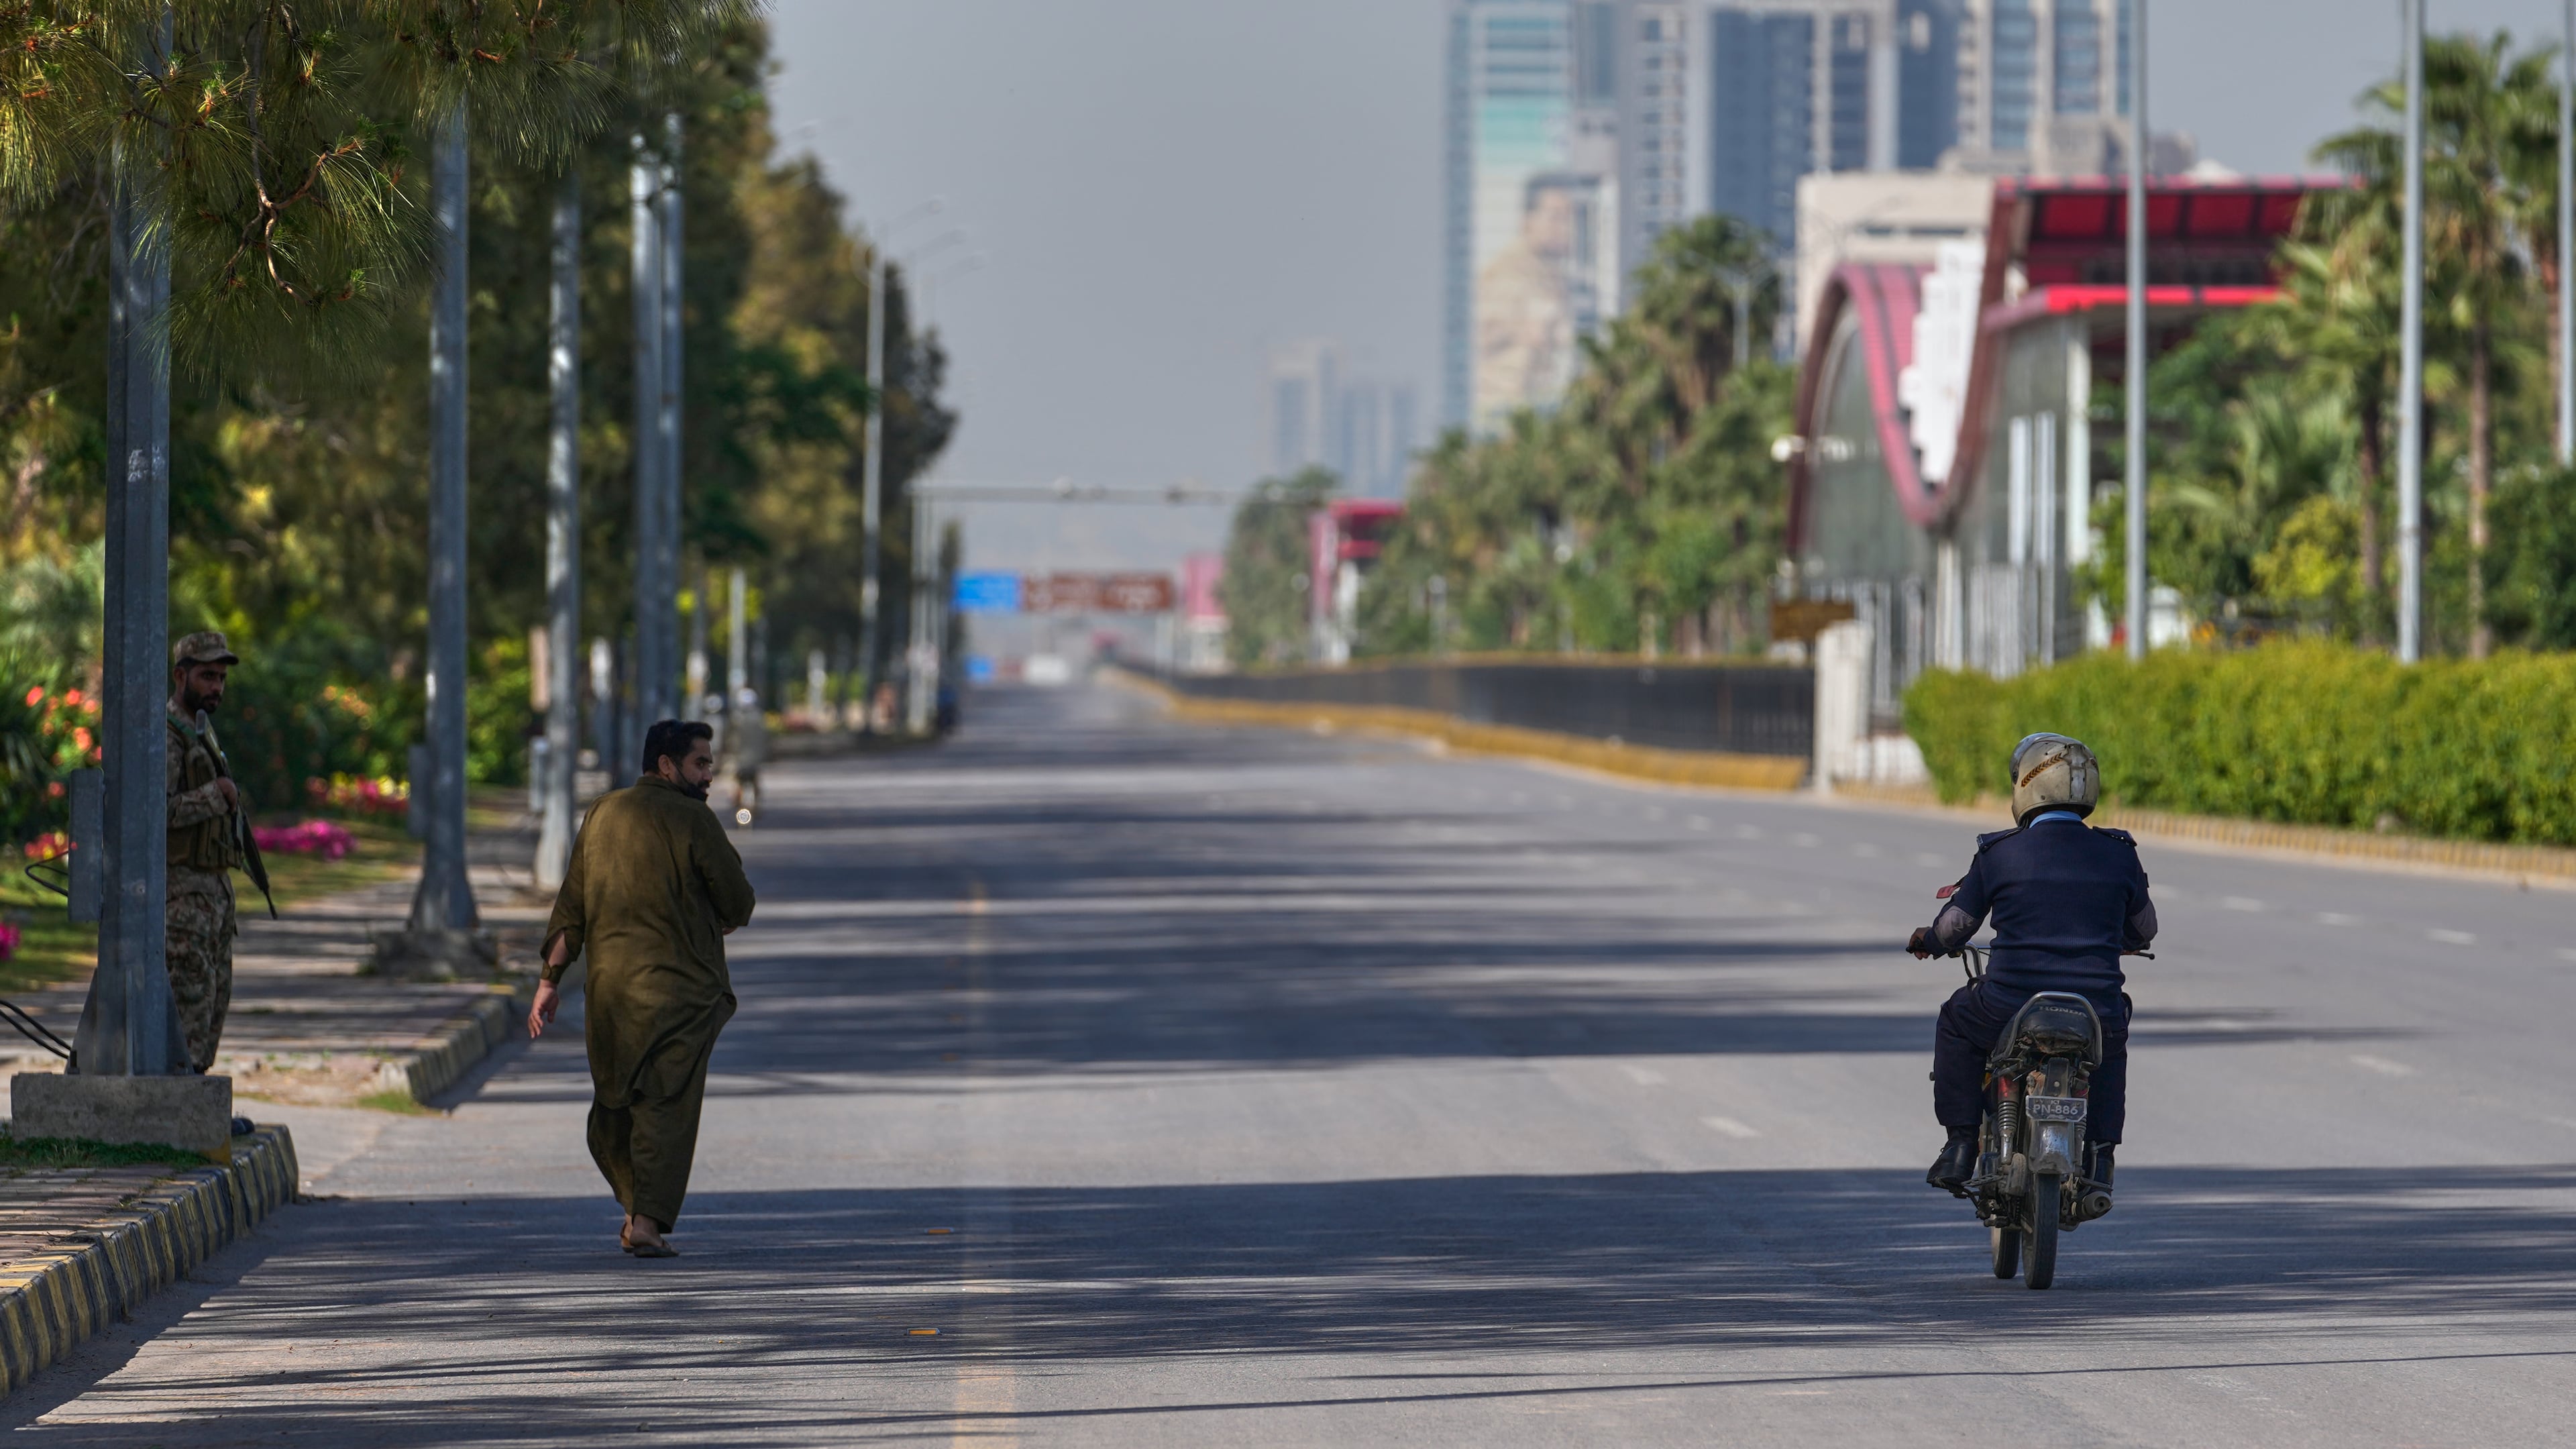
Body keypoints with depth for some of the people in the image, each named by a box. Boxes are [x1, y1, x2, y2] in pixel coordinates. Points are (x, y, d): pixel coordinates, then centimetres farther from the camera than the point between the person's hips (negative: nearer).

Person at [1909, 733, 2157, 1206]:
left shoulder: (1999, 853, -2)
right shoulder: (2118, 853, 5)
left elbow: (1954, 927, 8)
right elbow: (2143, 930, 20)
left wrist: (1928, 941, 32)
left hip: (2009, 1012, -2)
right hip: (2095, 1014, 2)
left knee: (1956, 1021, 30)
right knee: (2112, 1036, 37)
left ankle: (1961, 1144, 23)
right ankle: (2100, 1155, 27)